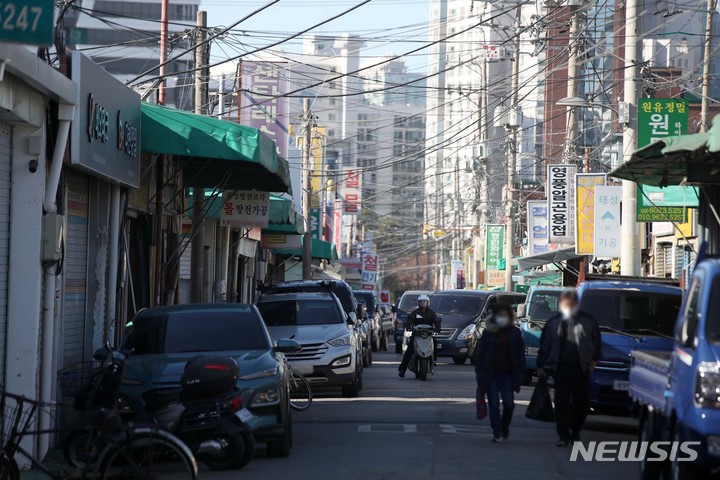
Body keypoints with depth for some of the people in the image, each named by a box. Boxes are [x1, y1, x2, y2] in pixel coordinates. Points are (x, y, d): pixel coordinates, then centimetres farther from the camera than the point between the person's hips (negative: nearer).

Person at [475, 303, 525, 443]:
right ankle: (497, 433, 6)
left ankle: (505, 428, 19)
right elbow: (480, 353, 3)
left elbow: (521, 353, 6)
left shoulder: (515, 332, 4)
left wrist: (519, 373, -2)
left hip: (508, 374, 0)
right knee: (493, 405, -1)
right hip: (491, 374, 0)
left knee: (509, 404, -5)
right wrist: (480, 373, -4)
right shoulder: (489, 332, 1)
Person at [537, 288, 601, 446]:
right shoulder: (554, 322, 6)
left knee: (582, 403, 6)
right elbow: (544, 345, 9)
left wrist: (594, 359, 7)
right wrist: (541, 365, 6)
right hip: (561, 368, 0)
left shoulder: (588, 321, 4)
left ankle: (575, 431, 26)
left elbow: (596, 342, 14)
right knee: (561, 403, -5)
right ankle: (564, 436, -1)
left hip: (581, 368, 0)